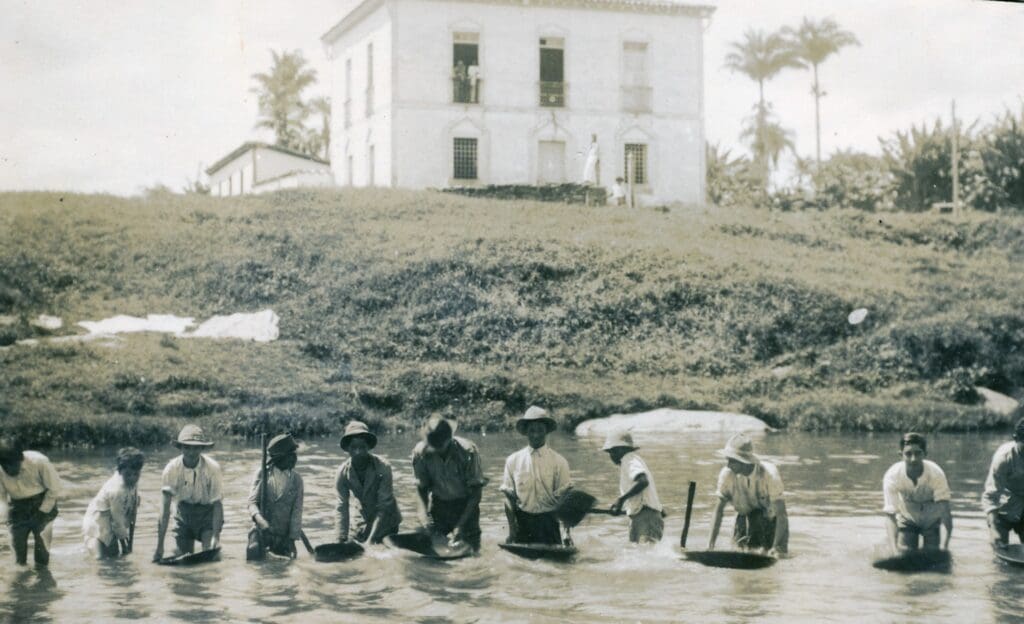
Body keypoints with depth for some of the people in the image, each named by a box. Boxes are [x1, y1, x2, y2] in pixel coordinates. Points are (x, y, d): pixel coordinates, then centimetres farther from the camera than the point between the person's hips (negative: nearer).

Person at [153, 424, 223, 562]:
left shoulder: (212, 468, -25)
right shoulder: (171, 469, -22)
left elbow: (217, 504, -18)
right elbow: (165, 508, -20)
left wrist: (215, 536, -29)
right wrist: (159, 547, -23)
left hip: (207, 511, -1)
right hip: (184, 511, 1)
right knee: (180, 554, -2)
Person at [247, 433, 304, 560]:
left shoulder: (296, 479, 1)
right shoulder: (262, 473, -1)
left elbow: (297, 511, -1)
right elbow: (252, 502, -5)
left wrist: (292, 538, -8)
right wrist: (259, 519, -26)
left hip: (283, 535, 2)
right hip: (262, 530, -2)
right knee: (253, 556, -24)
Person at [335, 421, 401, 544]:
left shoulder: (383, 467, -26)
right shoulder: (343, 473, -17)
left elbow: (384, 507, -28)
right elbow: (341, 508, -18)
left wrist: (371, 540, -35)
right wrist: (341, 540, -30)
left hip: (387, 523, -2)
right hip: (364, 520, 2)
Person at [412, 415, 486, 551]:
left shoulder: (468, 451, -24)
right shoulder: (420, 452, -17)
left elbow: (476, 491, -18)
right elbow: (421, 489, -9)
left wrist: (461, 525, -25)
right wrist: (424, 515, -28)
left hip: (465, 506, -2)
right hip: (438, 505, 2)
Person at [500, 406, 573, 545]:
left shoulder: (558, 462, -1)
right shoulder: (513, 461, 2)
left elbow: (564, 498, -1)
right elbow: (509, 497, 4)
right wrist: (512, 528, -3)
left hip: (548, 522, -1)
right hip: (522, 522, 1)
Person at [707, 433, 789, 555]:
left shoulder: (769, 474, -31)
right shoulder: (727, 474, -22)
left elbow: (781, 514, -30)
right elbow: (718, 510, -15)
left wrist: (776, 547, -37)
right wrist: (710, 544, -24)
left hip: (770, 517, -3)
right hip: (745, 516, 3)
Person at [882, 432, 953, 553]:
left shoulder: (936, 474, -34)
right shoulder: (892, 476, -32)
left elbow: (944, 509, -38)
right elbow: (890, 515, -35)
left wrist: (945, 544, -52)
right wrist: (894, 550, -48)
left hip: (931, 521, 0)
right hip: (907, 520, 0)